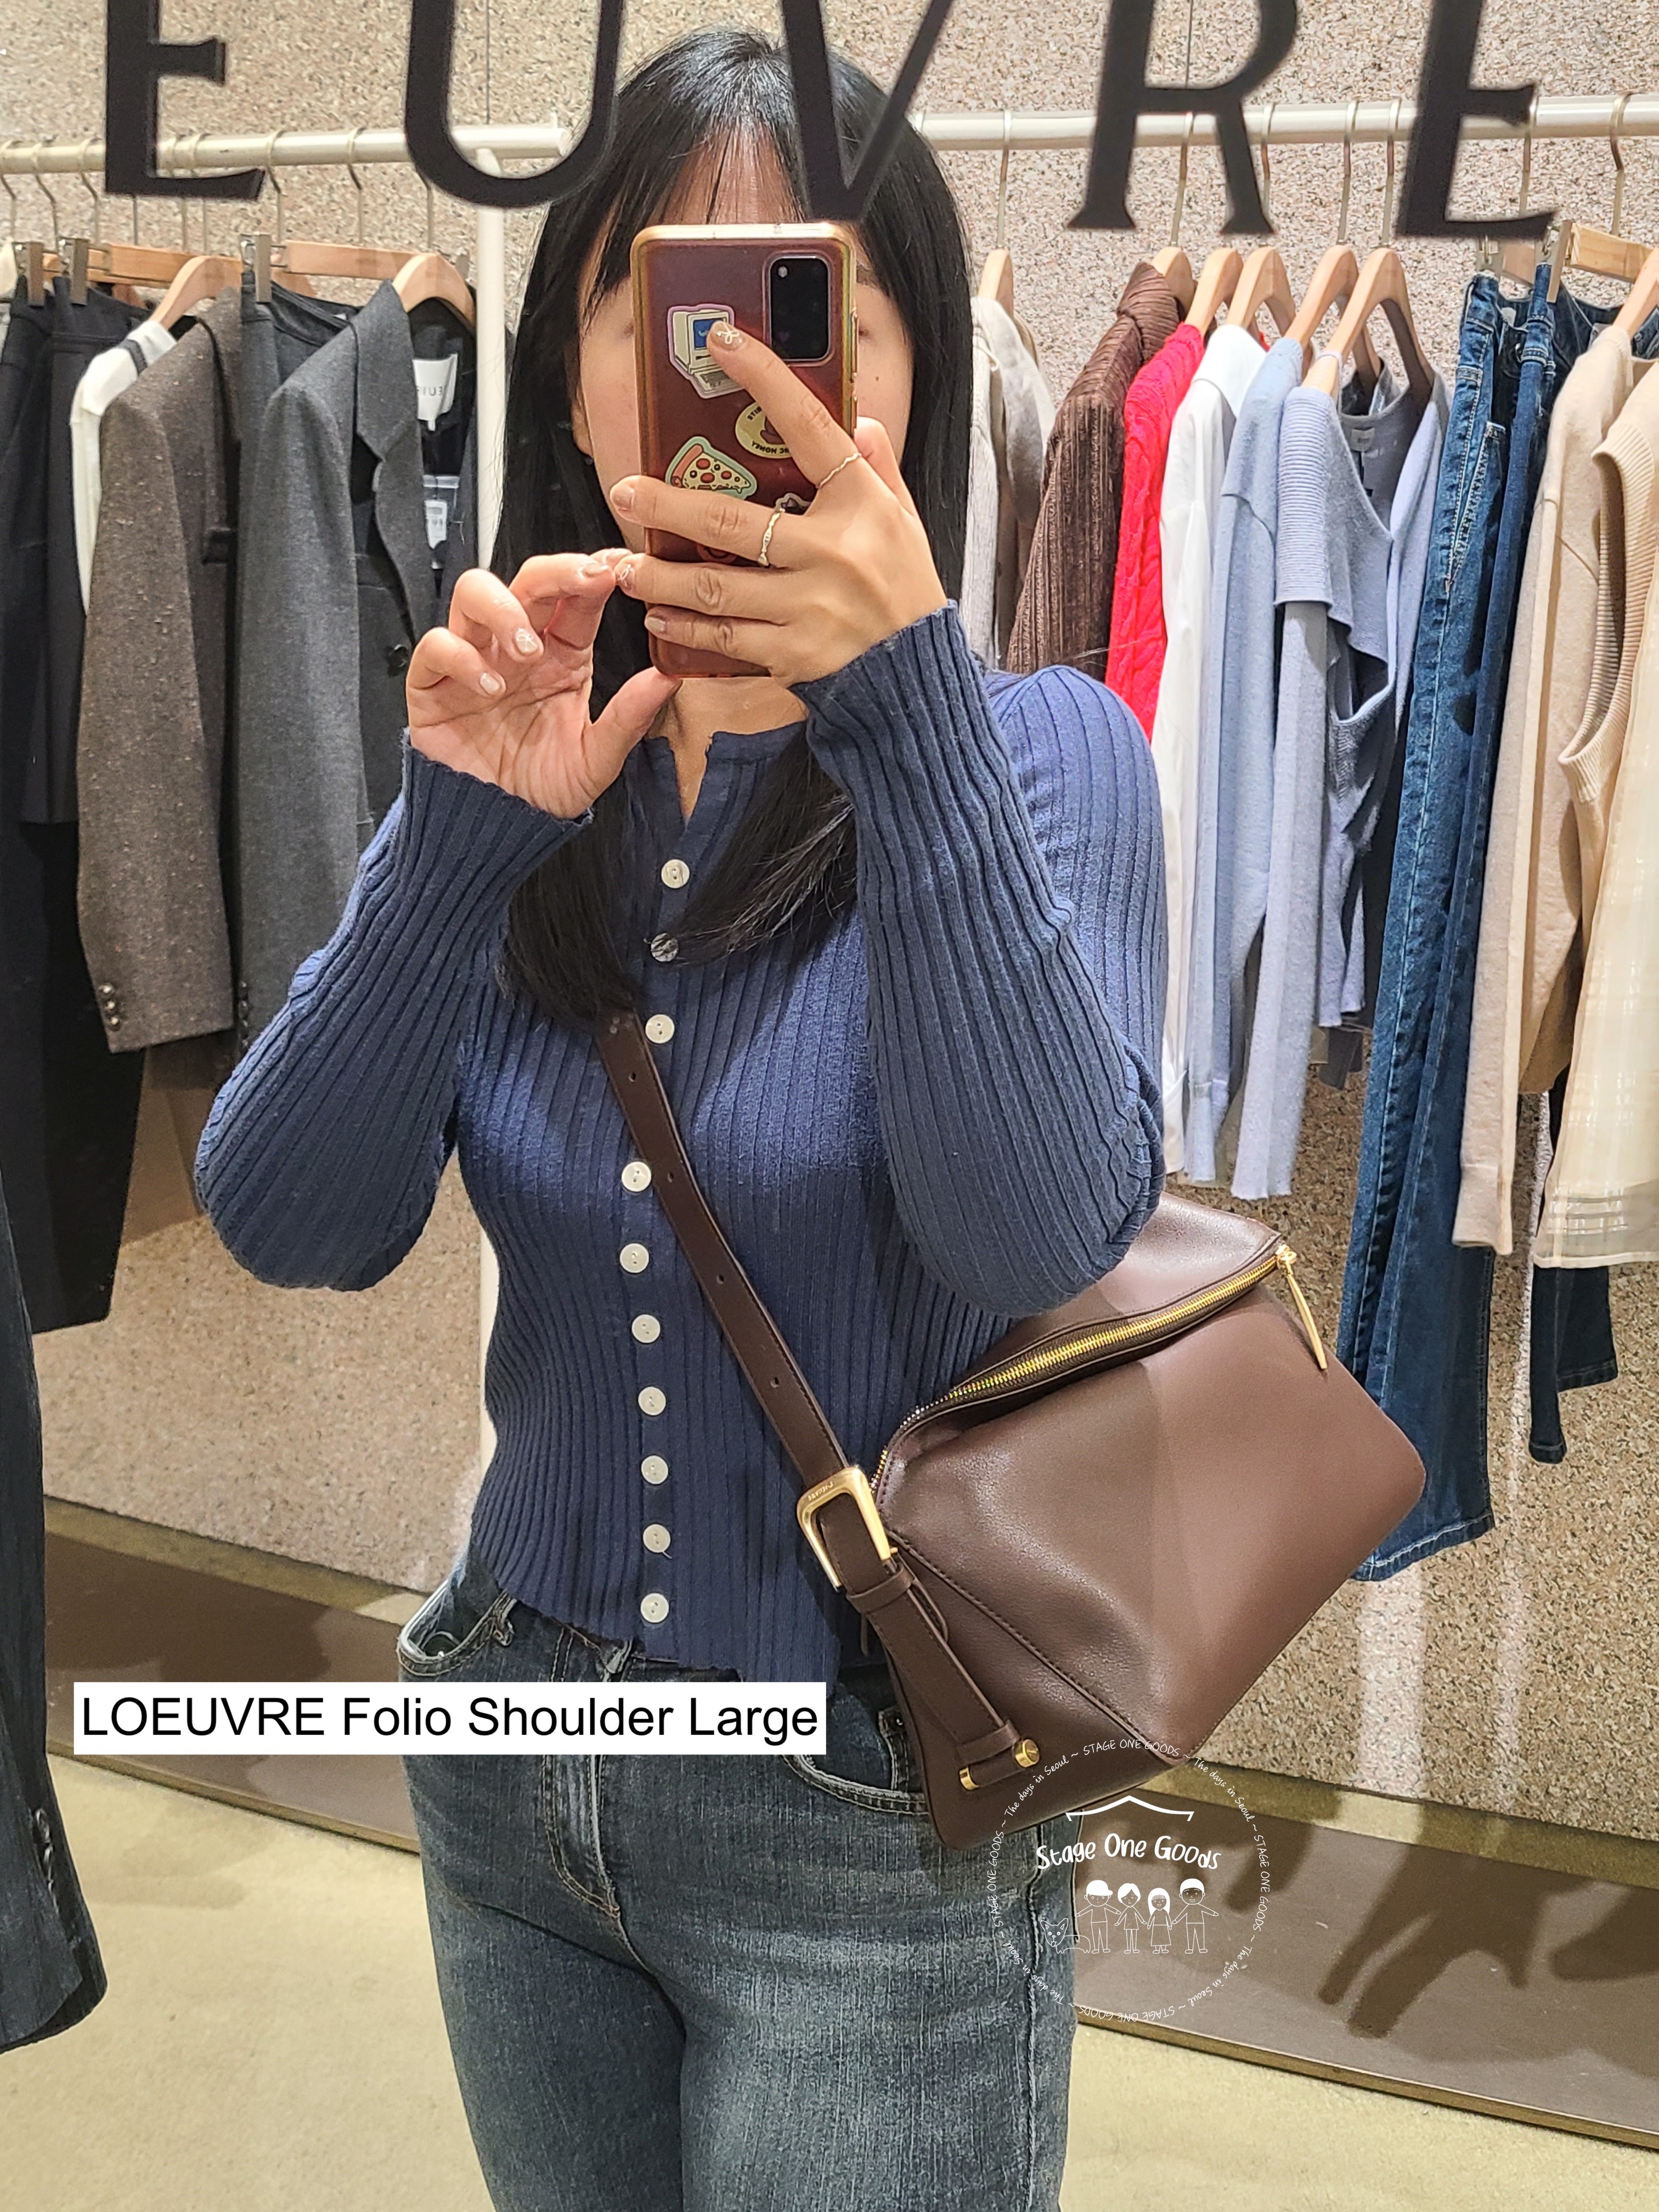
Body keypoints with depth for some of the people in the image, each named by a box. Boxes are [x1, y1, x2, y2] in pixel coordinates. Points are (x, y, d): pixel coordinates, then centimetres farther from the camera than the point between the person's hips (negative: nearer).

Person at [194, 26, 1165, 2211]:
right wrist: (457, 839, -25)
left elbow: (1041, 1239, -27)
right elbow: (290, 1226, -11)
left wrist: (913, 711, -36)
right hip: (514, 1765, 4)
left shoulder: (1034, 752, -11)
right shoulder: (522, 761, -1)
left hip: (872, 1815, -4)